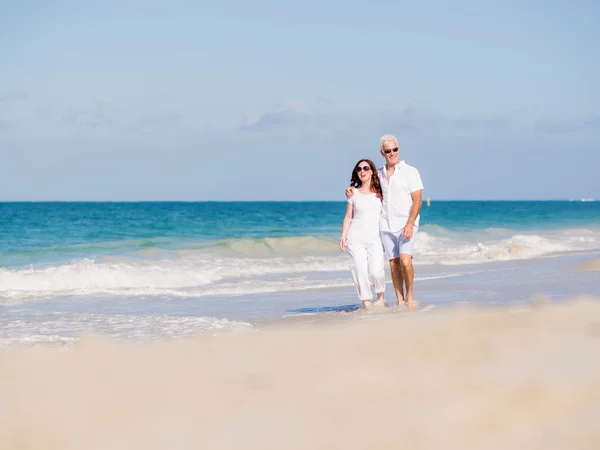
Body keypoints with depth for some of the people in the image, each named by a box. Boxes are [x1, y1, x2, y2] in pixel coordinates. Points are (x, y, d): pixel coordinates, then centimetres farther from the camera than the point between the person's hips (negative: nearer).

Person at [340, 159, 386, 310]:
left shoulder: (380, 192, 8)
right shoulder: (354, 194, 9)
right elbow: (348, 217, 11)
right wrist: (343, 237, 3)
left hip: (375, 238, -1)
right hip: (355, 239, 1)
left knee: (376, 270, -15)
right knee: (360, 272, -8)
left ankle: (380, 297, 11)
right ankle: (366, 304, -2)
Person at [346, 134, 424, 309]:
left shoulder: (410, 171, -2)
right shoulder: (379, 174, 11)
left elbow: (417, 200, -7)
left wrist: (410, 224, -18)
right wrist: (351, 191, 7)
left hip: (406, 224, -4)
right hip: (386, 225, 4)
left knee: (405, 260, -18)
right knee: (393, 263, 2)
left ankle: (409, 297, -4)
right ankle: (400, 301, 8)